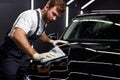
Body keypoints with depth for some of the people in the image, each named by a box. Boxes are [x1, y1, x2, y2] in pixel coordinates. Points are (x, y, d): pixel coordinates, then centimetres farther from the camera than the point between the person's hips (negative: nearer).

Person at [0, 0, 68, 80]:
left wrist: (51, 41, 7)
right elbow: (17, 36, -43)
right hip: (11, 54, -9)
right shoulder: (31, 15, -25)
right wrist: (35, 55, -51)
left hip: (24, 54, 9)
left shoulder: (44, 21, 4)